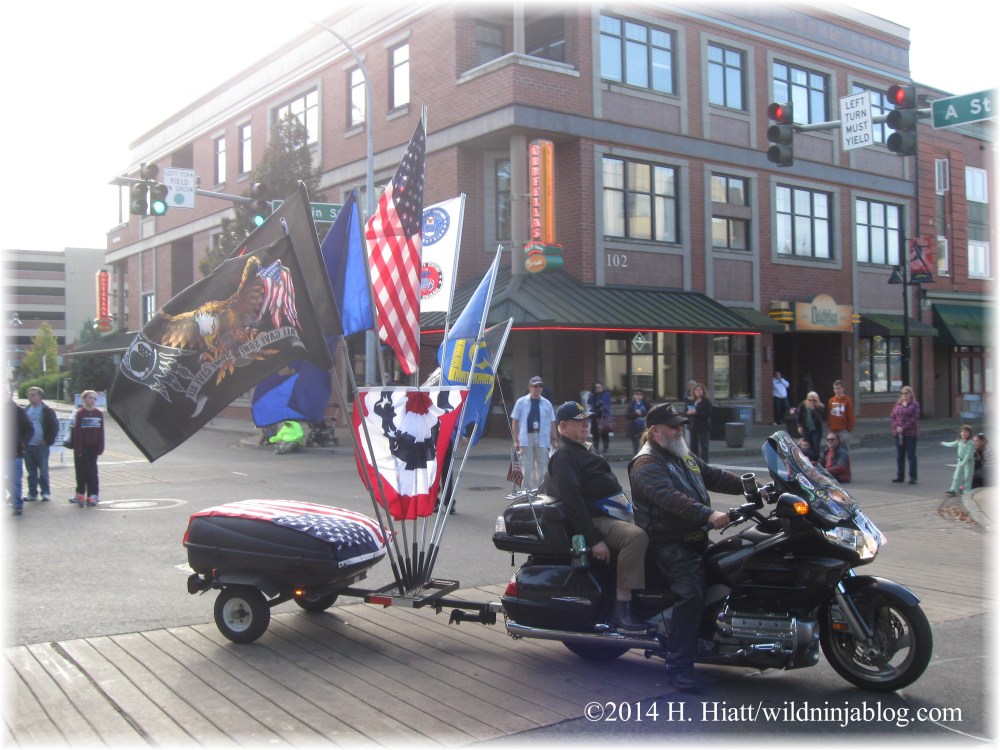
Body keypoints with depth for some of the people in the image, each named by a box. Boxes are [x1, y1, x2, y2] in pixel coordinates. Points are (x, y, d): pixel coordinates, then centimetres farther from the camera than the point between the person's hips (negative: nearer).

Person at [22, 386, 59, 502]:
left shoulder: (47, 410, -4)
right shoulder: (26, 410, 11)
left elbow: (54, 426, -5)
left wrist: (48, 440, -12)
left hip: (41, 445, -5)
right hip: (28, 445, 5)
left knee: (43, 470, 1)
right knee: (31, 471, 9)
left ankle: (46, 493, 8)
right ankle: (32, 493, 16)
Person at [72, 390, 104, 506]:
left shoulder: (99, 413, 5)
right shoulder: (80, 413, -5)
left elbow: (101, 431, 5)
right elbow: (77, 432, -7)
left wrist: (100, 447, 0)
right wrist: (78, 449, -12)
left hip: (94, 447, 3)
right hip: (83, 447, -3)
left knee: (92, 470, 5)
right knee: (84, 470, -2)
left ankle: (91, 495, 8)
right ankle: (80, 494, 8)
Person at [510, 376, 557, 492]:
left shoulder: (547, 403, 7)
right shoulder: (521, 402, 2)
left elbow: (552, 422, 10)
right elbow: (514, 422, 2)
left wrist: (554, 439, 5)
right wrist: (516, 440, -3)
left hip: (542, 440, 2)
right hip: (526, 439, -2)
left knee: (542, 467, 7)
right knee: (527, 467, 1)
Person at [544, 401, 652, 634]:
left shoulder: (586, 450, 23)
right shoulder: (564, 456, -9)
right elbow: (571, 499, -21)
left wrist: (628, 509, 20)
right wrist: (593, 539, -26)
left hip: (612, 515, 10)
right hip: (596, 521, -10)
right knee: (636, 537, -33)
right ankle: (622, 611, -33)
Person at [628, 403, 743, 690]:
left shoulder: (684, 456, 18)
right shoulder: (646, 464, -13)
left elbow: (714, 476, 19)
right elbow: (669, 497, -28)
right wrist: (708, 515, -39)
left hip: (697, 538, 10)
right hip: (671, 544, -10)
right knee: (691, 593, -26)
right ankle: (678, 664, -19)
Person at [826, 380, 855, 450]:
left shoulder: (847, 400, -4)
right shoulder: (831, 401, 9)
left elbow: (851, 416, -5)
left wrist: (850, 428, -7)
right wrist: (829, 426, 8)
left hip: (844, 430, -4)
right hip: (833, 430, 4)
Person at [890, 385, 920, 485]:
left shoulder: (915, 405, -2)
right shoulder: (897, 405, 12)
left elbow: (914, 419, -12)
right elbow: (892, 417, 6)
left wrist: (903, 428, -18)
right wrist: (896, 427, -11)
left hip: (910, 434, -5)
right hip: (898, 434, 5)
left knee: (911, 456, -2)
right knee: (900, 456, 10)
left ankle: (913, 477, 1)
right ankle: (900, 476, 17)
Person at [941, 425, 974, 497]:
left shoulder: (970, 443, -19)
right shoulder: (959, 441, 4)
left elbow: (968, 454, -24)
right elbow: (952, 444, 24)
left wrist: (963, 463, -29)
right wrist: (944, 443, 39)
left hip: (968, 462, -7)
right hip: (960, 461, 7)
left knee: (967, 477, 1)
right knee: (956, 476, 7)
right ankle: (953, 490, 10)